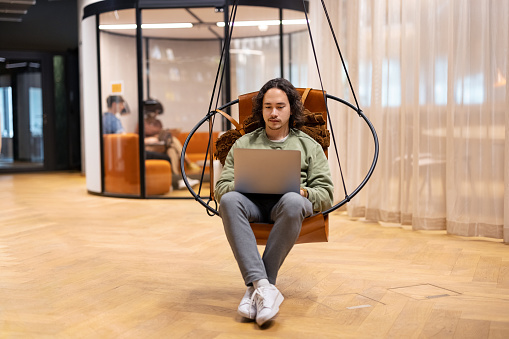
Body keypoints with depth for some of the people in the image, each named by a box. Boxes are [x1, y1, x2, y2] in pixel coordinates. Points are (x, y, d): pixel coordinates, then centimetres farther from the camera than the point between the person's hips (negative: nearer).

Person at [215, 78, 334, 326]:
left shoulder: (308, 145, 22)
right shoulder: (243, 143, 25)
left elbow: (325, 193, 12)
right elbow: (221, 187, 16)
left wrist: (301, 191, -11)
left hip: (288, 201, -1)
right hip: (252, 203, 1)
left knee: (292, 202, -39)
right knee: (229, 201, -35)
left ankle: (255, 288, -34)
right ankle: (265, 287, -43)